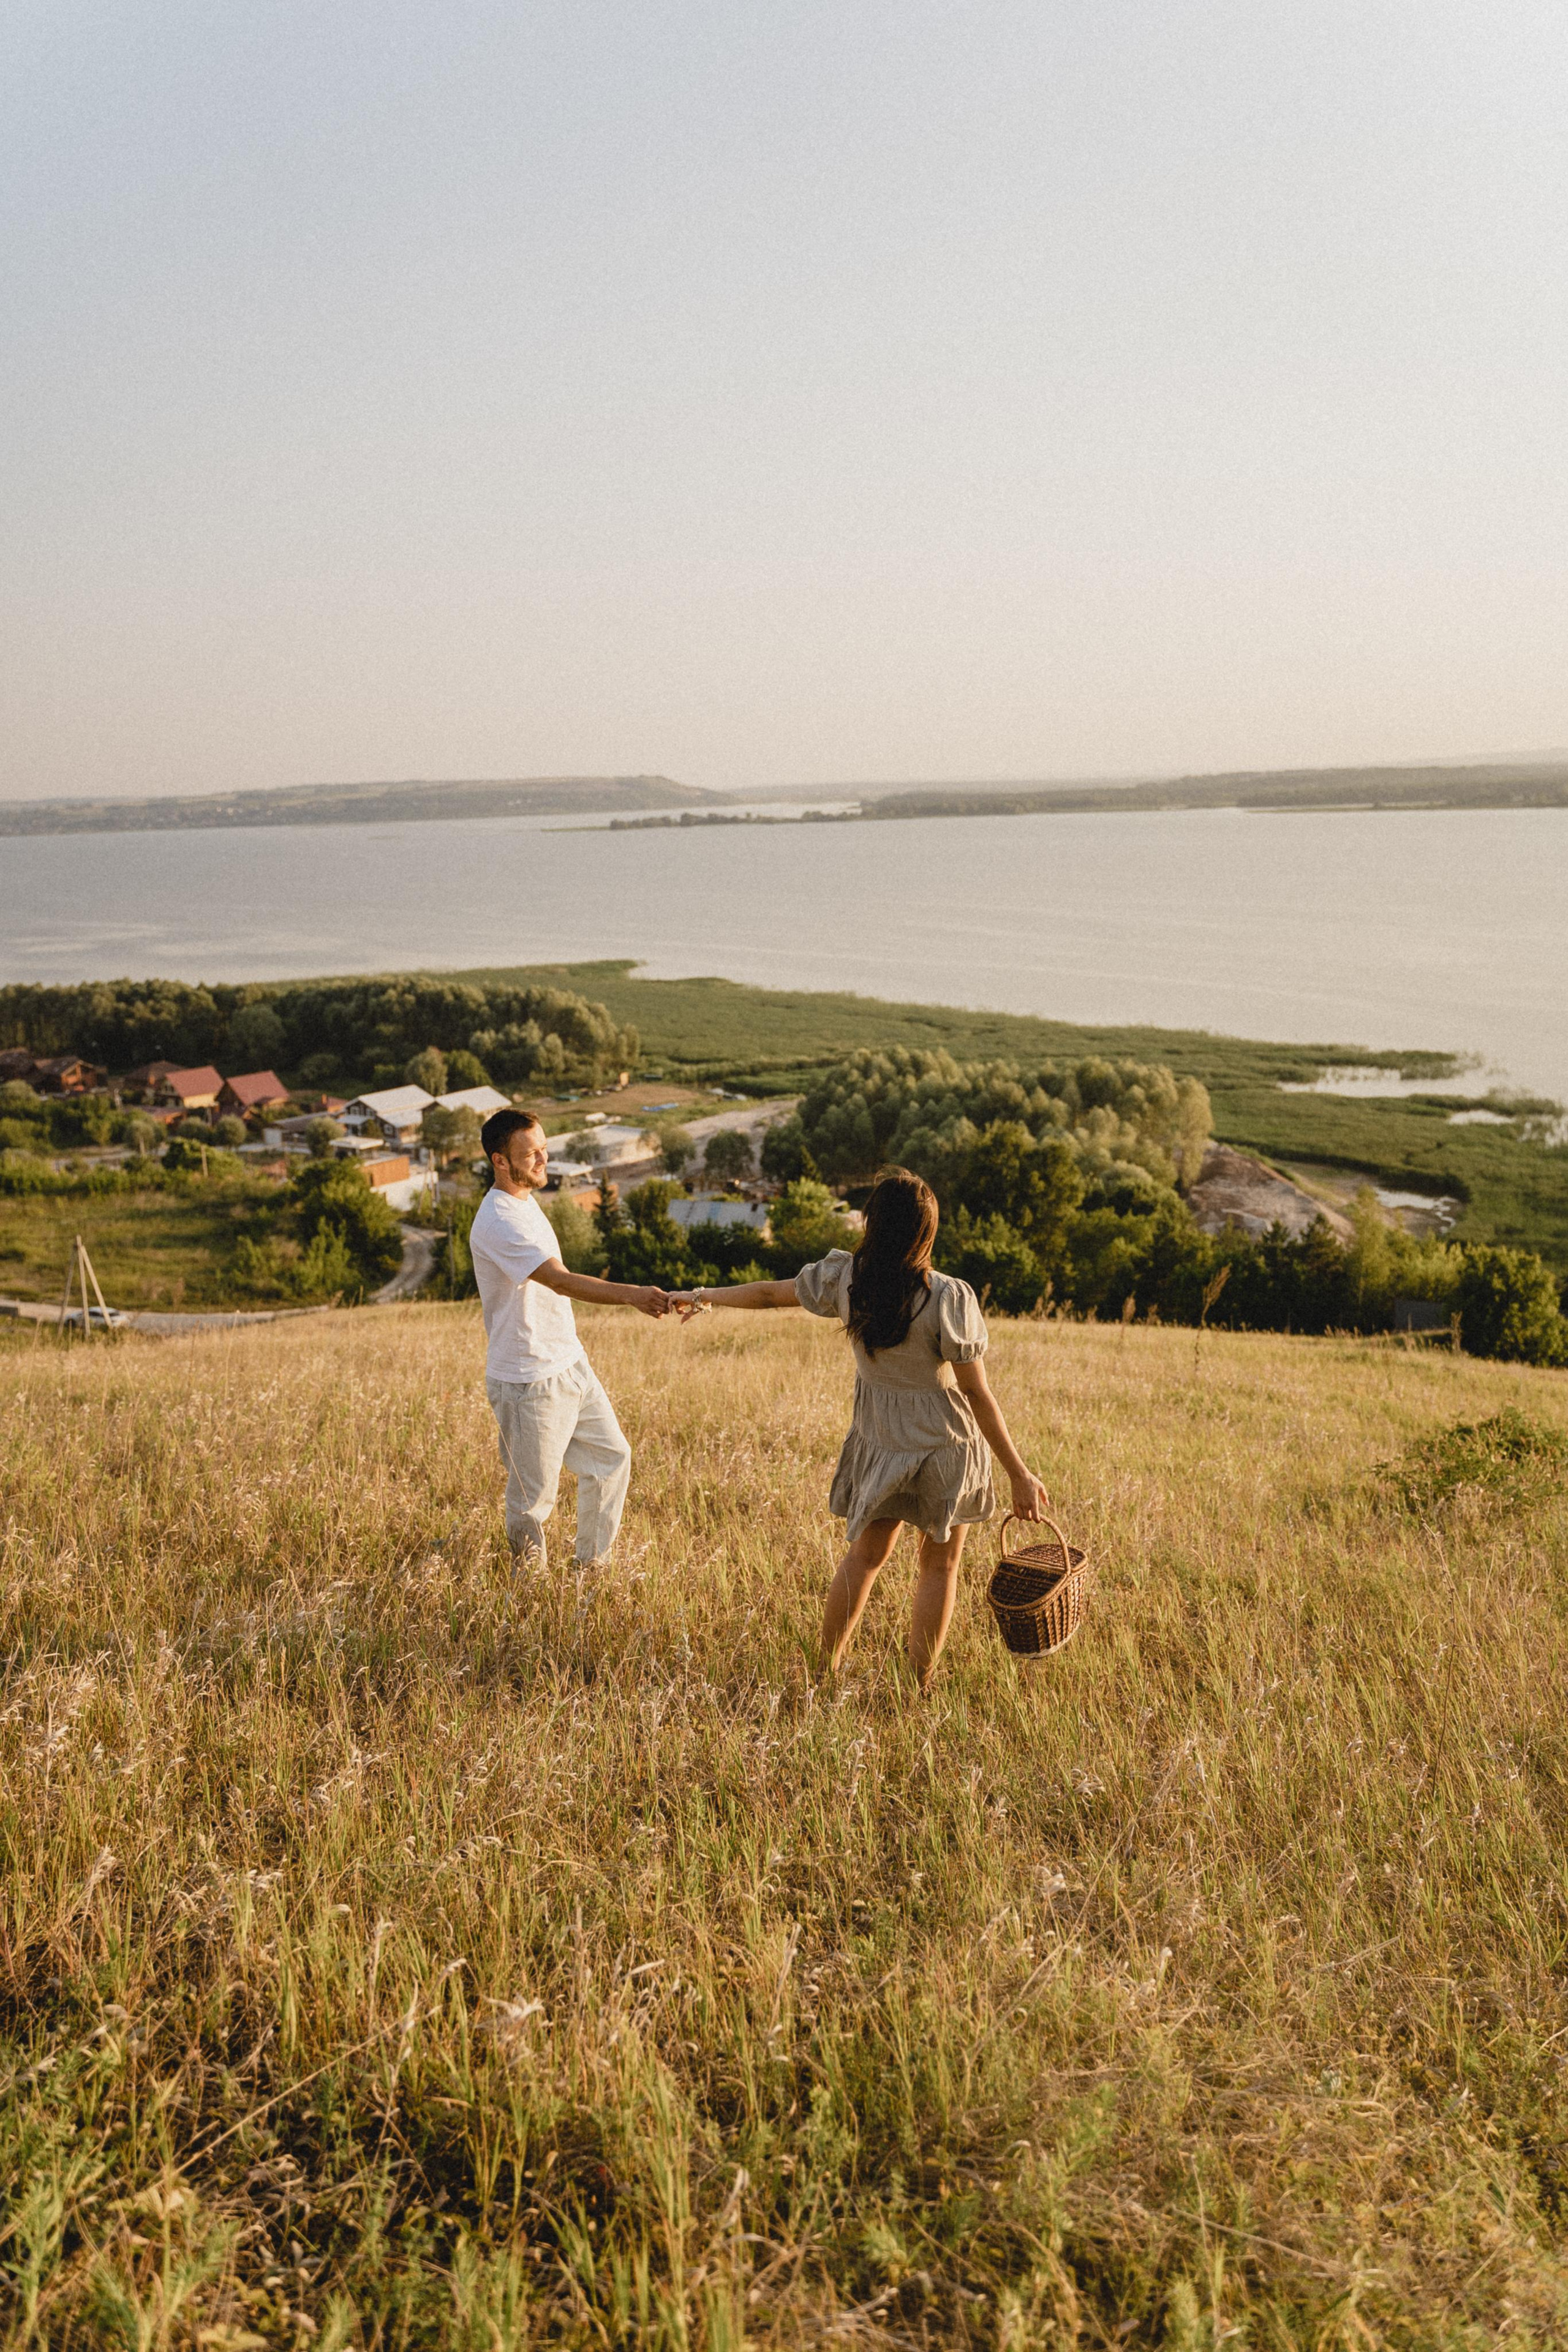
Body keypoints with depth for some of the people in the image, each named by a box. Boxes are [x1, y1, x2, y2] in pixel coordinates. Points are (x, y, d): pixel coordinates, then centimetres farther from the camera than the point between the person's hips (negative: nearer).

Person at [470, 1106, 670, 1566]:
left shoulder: (526, 1202, 10)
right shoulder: (498, 1222, -22)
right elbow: (561, 1281, -34)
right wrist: (631, 1294, -46)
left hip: (570, 1365, 10)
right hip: (529, 1383, -10)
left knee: (611, 1459, 16)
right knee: (533, 1496, 3)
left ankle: (591, 1568, 30)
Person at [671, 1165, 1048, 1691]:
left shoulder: (843, 1277, -10)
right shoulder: (947, 1298, -22)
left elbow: (770, 1293, 6)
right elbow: (978, 1396, -19)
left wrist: (702, 1297, 24)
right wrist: (1020, 1475, -12)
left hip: (878, 1438, 4)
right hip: (945, 1441, -4)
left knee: (866, 1554, 20)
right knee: (940, 1565, 13)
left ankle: (824, 1673, 27)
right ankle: (919, 1689, 19)